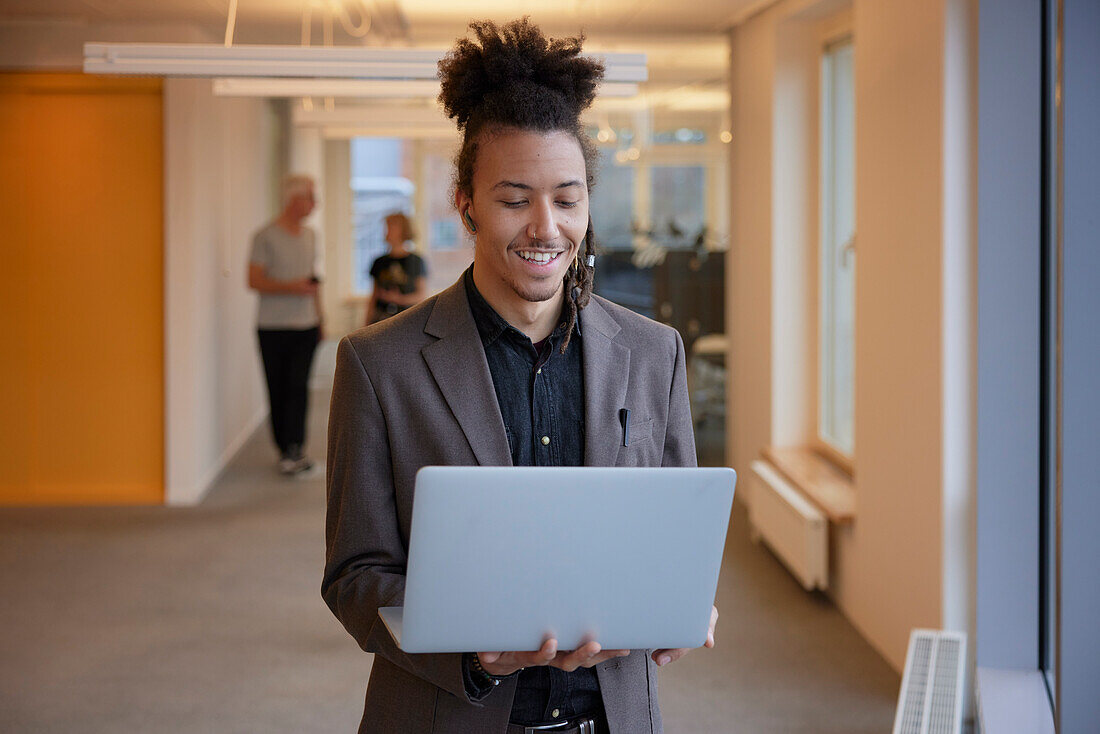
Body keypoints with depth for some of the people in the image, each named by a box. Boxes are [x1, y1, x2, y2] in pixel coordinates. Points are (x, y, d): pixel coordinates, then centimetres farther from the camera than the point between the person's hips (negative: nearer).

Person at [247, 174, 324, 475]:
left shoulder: (309, 234, 14)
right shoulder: (265, 236, -7)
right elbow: (254, 281, -11)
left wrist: (319, 315, 19)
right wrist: (292, 287, -21)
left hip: (306, 326, 4)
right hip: (273, 326, -4)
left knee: (298, 386, -8)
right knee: (278, 390, 2)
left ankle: (293, 449, -8)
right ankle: (288, 449, 11)